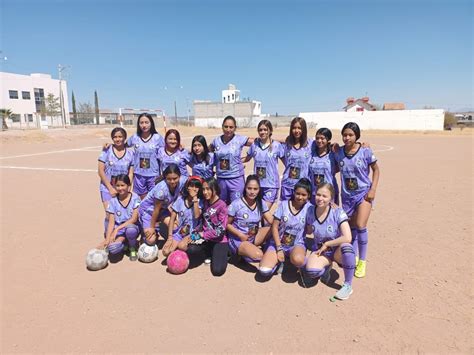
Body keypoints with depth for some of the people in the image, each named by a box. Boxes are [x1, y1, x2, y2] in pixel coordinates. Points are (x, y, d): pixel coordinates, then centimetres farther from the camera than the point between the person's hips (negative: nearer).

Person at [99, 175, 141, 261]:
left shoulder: (135, 198, -7)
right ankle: (125, 241, 8)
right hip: (118, 230, 2)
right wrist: (107, 239, -17)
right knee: (113, 248, -29)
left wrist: (117, 229, -20)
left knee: (130, 230, -39)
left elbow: (134, 219, -12)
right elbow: (111, 222, -4)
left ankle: (133, 248, -5)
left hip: (132, 226, -1)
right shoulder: (113, 201, 0)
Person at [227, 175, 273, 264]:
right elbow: (227, 224, -8)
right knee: (258, 255, -30)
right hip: (237, 239, -5)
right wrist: (241, 235, -19)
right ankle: (241, 253, 0)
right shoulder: (236, 204, -17)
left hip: (253, 237, 5)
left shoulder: (261, 203, -3)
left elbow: (272, 222, -5)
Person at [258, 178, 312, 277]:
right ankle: (279, 259, 9)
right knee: (264, 271, -21)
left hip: (297, 244, 0)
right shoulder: (283, 204, -5)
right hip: (278, 242, 1)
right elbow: (274, 227, -4)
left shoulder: (309, 208, -4)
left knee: (298, 260, -37)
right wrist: (279, 249, -11)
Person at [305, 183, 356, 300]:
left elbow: (347, 238, -29)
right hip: (320, 250, 2)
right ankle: (327, 267, 9)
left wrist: (326, 244, -21)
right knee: (311, 271, -31)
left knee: (346, 247, -39)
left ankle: (348, 285, -15)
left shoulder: (338, 212, -20)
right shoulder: (310, 211, -8)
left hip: (337, 251, -2)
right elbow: (309, 231, 11)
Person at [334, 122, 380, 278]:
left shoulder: (365, 151, -12)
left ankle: (362, 261, 6)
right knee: (351, 227, 12)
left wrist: (373, 189, -9)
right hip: (347, 196, 3)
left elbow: (376, 169, -2)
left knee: (360, 226, -13)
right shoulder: (339, 153, -5)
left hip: (363, 193, -3)